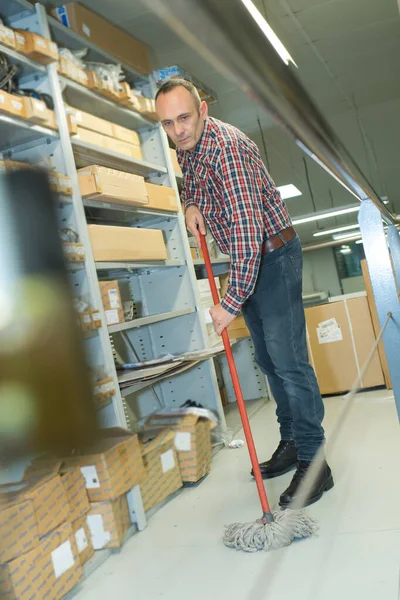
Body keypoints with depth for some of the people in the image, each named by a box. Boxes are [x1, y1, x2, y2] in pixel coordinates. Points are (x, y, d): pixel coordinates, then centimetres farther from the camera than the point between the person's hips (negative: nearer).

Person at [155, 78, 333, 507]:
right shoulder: (185, 146, 3)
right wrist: (191, 205, 2)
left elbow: (247, 230, -32)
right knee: (267, 359, 13)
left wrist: (231, 301, -32)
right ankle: (291, 442, 26)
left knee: (288, 359, -11)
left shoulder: (227, 147, -25)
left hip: (272, 253, -9)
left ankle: (313, 462, -1)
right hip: (245, 259, 9)